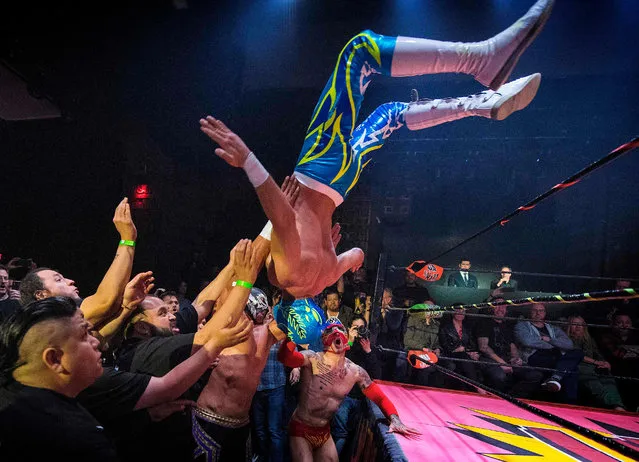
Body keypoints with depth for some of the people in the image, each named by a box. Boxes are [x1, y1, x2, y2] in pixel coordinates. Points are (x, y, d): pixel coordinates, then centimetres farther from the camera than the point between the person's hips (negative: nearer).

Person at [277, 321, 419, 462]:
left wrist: (394, 418, -16)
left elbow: (379, 397, 1)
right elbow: (284, 357, -40)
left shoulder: (356, 372, -7)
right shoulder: (312, 359, -21)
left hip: (324, 431, 5)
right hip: (300, 429, -5)